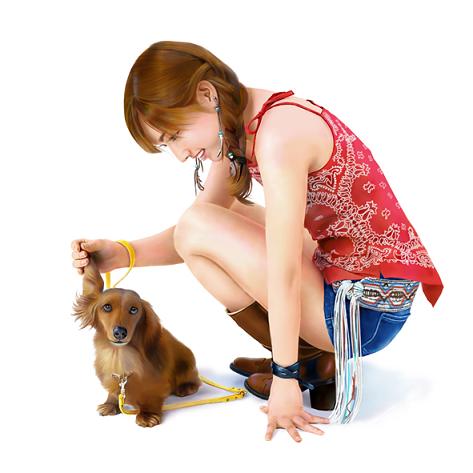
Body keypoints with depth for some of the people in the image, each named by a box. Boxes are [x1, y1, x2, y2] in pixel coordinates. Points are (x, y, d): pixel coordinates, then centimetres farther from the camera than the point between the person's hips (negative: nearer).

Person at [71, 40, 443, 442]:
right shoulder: (236, 125, 5)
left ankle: (313, 362, 2)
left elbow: (283, 274, -23)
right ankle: (311, 352, 12)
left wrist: (285, 379, -16)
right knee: (222, 221, 19)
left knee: (199, 228, -13)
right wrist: (121, 254, -8)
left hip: (366, 311, -9)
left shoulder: (277, 133, -24)